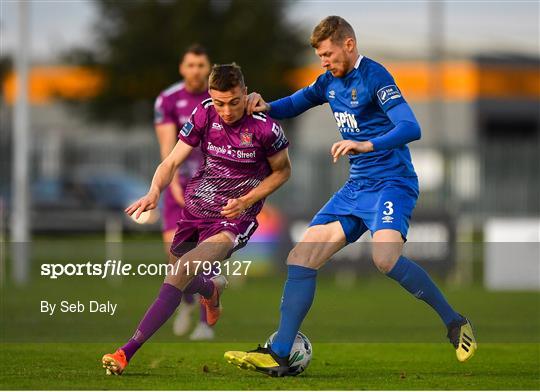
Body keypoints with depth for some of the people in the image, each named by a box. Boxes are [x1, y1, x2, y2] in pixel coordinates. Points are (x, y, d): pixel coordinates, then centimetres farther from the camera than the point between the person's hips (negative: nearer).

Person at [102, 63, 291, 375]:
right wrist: (154, 193, -26)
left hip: (233, 219, -6)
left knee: (182, 269, -26)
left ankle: (128, 352, -28)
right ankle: (214, 288, 58)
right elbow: (173, 161, -6)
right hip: (195, 209, 6)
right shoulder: (204, 114, -7)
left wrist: (246, 201, -14)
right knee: (179, 281, 18)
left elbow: (283, 171, -1)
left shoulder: (265, 127, -17)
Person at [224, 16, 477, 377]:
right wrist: (264, 106, 4)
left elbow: (411, 129, -24)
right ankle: (279, 354, -1)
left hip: (391, 182, -8)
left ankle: (455, 323, -17)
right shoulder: (330, 82, 11)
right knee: (301, 259, -1)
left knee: (385, 257, -33)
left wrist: (366, 145, -37)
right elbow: (293, 105, 26)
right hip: (356, 188, 8)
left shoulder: (374, 77, -14)